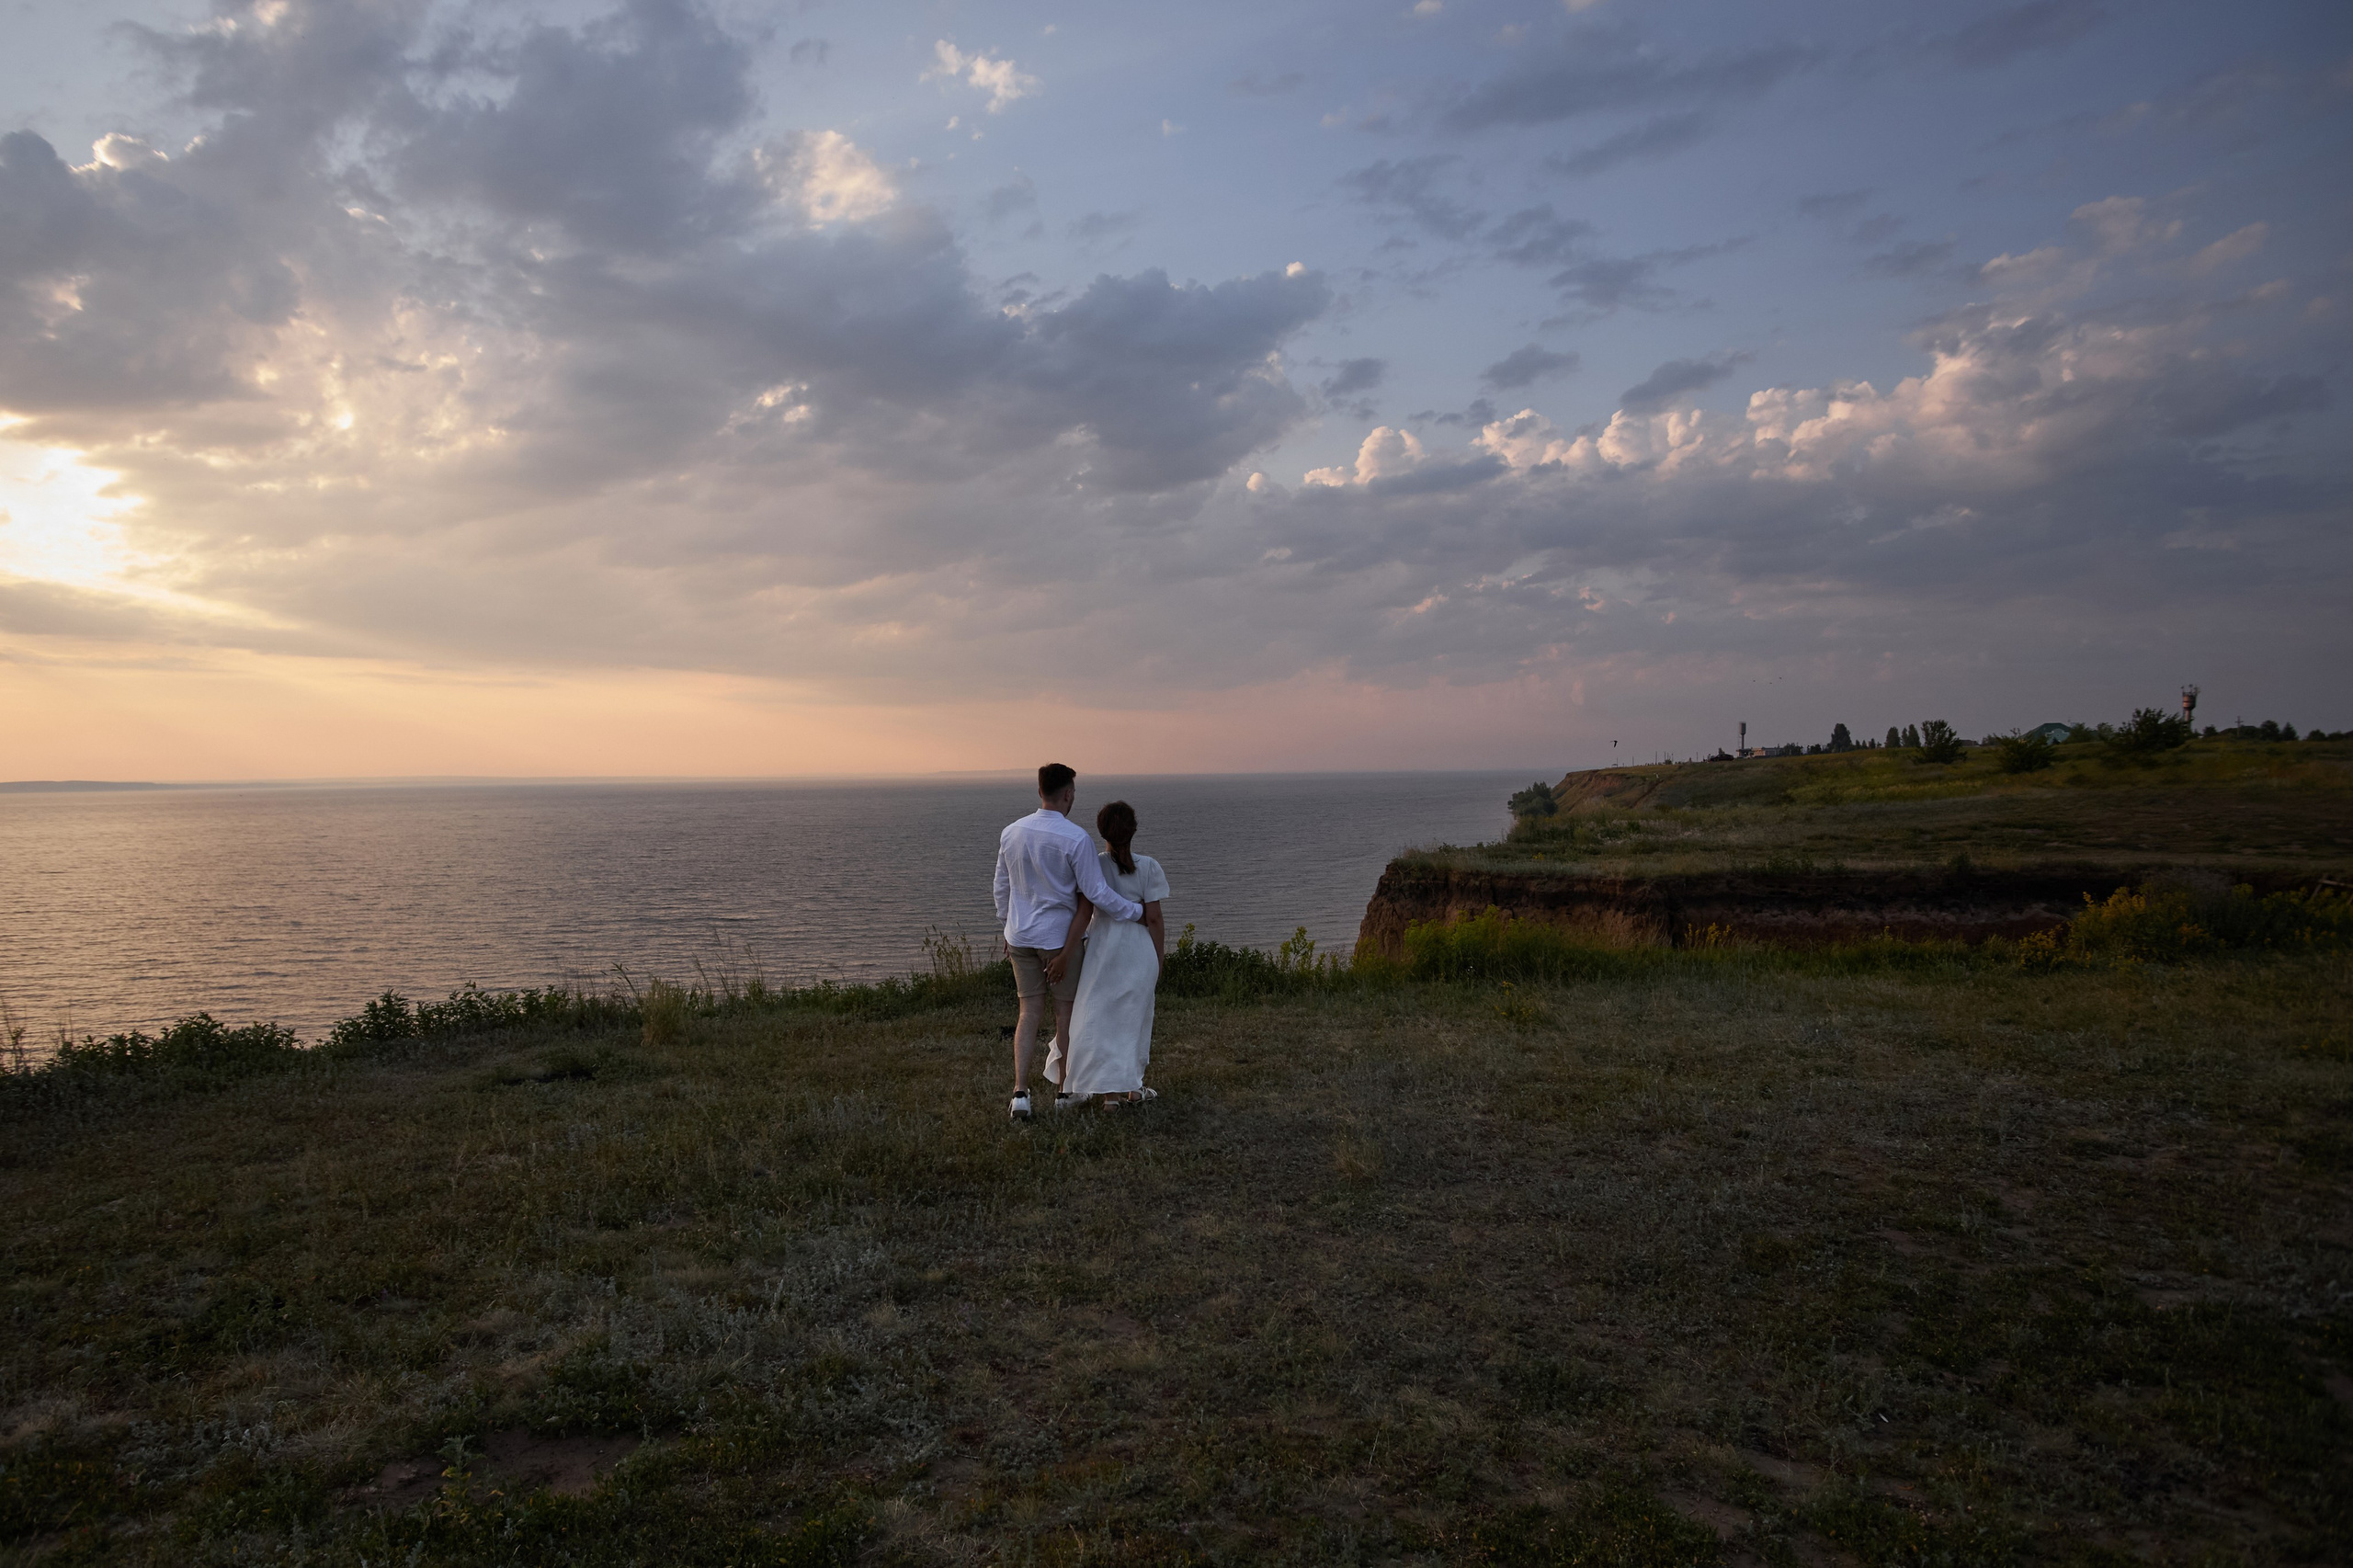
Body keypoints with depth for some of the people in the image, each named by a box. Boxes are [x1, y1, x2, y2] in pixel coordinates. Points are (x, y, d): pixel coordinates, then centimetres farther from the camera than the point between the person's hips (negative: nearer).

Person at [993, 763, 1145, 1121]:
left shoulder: (1011, 833, 0)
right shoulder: (1075, 838, -17)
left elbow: (1001, 887, 9)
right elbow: (1096, 893, -15)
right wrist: (1137, 912, -3)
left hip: (1020, 937, 4)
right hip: (1059, 937, -4)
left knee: (1029, 1012, 10)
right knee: (1066, 1011, 11)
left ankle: (1020, 1091, 0)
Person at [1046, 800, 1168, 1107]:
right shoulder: (1148, 867, -8)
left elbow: (1083, 915, -12)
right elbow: (1154, 919, -7)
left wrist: (1066, 954, -10)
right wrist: (1158, 962, 2)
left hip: (1102, 949, 0)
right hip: (1139, 951, 0)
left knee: (1101, 1017, 11)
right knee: (1134, 1018, 16)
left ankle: (1110, 1092, 9)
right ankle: (1132, 1087, 28)